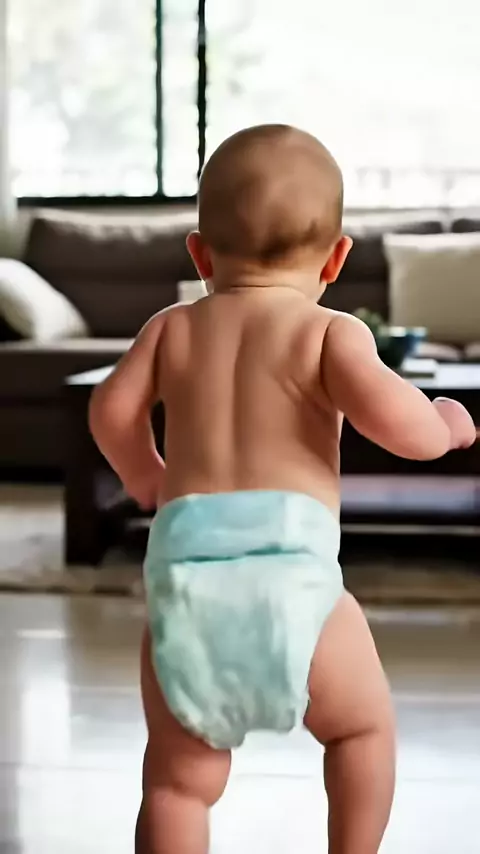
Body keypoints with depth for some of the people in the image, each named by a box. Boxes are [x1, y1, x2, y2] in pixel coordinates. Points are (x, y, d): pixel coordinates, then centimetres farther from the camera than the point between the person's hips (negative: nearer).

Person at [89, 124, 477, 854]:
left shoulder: (172, 327, 17)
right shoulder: (329, 332, 6)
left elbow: (112, 411, 8)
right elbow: (393, 419, -9)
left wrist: (143, 475, 28)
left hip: (183, 573, 3)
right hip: (289, 568, -2)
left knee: (178, 777, 13)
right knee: (364, 725, 23)